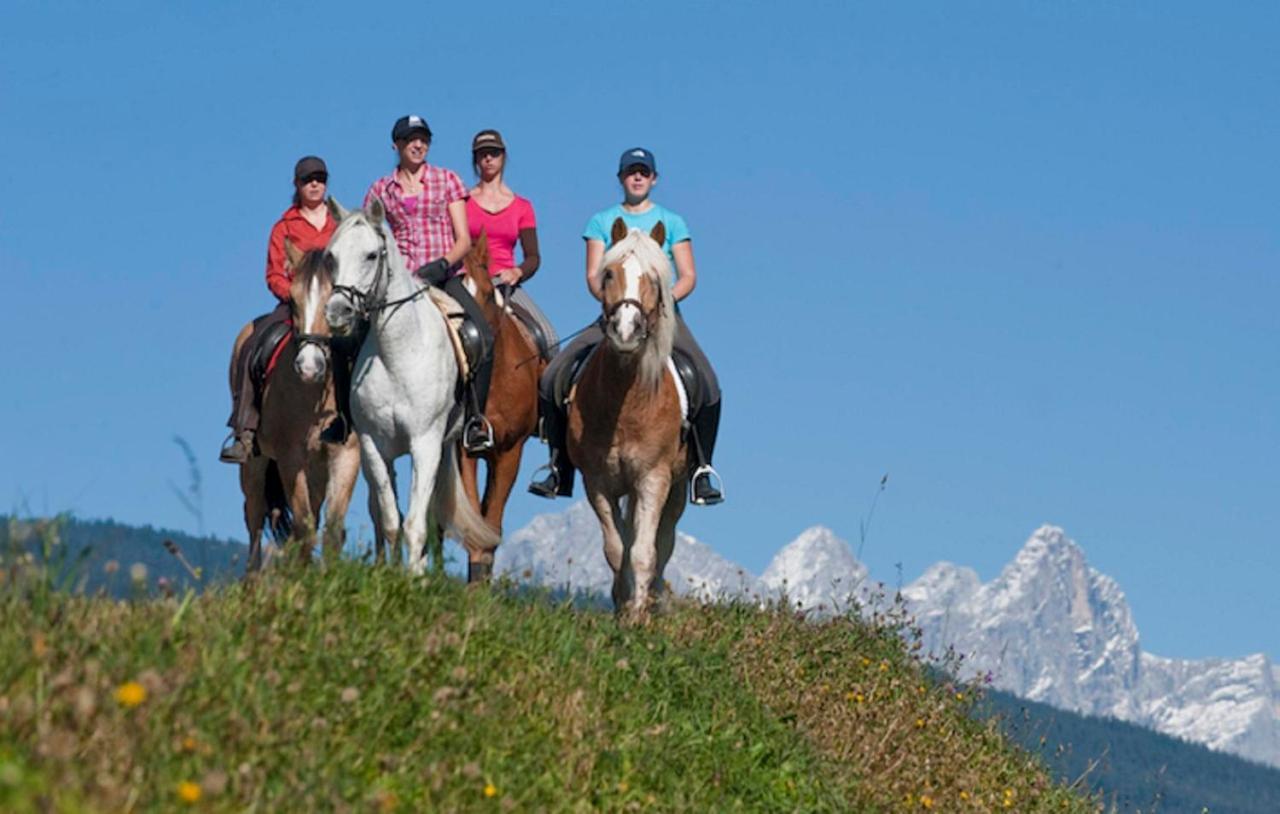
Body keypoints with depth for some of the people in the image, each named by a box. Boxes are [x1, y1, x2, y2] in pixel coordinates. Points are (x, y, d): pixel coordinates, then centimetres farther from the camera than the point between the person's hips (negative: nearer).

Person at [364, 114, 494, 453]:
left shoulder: (447, 180, 10)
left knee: (483, 338, -25)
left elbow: (464, 240, 4)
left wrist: (442, 264, -14)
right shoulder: (381, 190, 13)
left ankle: (475, 419, -14)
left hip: (446, 277, -1)